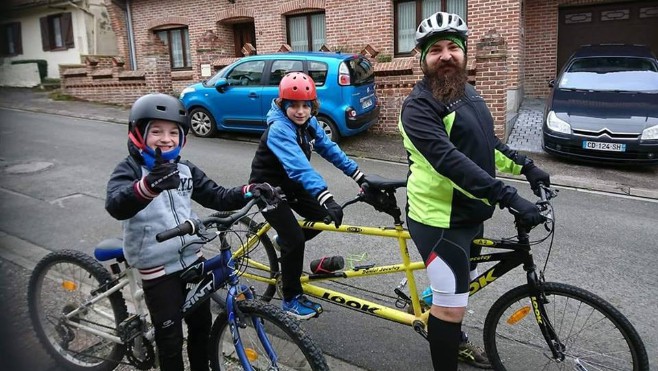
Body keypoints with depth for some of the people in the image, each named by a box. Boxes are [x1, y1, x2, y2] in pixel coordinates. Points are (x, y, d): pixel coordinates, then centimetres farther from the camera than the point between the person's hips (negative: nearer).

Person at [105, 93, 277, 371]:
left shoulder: (185, 169, 6)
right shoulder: (129, 169, -12)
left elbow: (217, 197, 5)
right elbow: (116, 206, -32)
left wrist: (249, 192, -16)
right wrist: (149, 185, -54)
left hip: (193, 258, 6)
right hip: (158, 268, -5)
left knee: (201, 324, 20)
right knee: (170, 337, 7)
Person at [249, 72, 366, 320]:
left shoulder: (308, 123, -6)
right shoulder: (279, 129, -30)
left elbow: (331, 150, -4)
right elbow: (300, 167, -43)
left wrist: (360, 178, -10)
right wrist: (328, 200, -52)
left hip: (290, 184, 8)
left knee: (323, 217, -1)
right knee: (295, 238, -14)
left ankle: (284, 242, 26)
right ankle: (291, 299, 5)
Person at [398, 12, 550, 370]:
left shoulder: (466, 92, 9)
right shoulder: (419, 105, -20)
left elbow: (486, 143, 21)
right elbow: (449, 161, -32)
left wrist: (526, 166, 13)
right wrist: (508, 197, -36)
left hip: (471, 212, 10)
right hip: (440, 219, -9)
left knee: (462, 284, 26)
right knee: (451, 303, -5)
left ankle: (455, 341, 50)